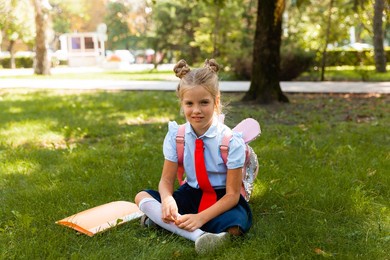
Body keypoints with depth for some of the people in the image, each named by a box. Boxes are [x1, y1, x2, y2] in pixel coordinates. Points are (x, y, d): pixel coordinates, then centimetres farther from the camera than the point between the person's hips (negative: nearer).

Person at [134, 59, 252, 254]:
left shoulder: (231, 140, -18)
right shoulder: (176, 135, -7)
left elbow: (232, 194, -17)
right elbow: (166, 180, -5)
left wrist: (201, 217, -32)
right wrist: (167, 199, -30)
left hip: (222, 200, -3)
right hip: (191, 194, 4)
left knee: (233, 228, -36)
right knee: (142, 197, -17)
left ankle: (162, 221, -19)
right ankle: (198, 235, -34)